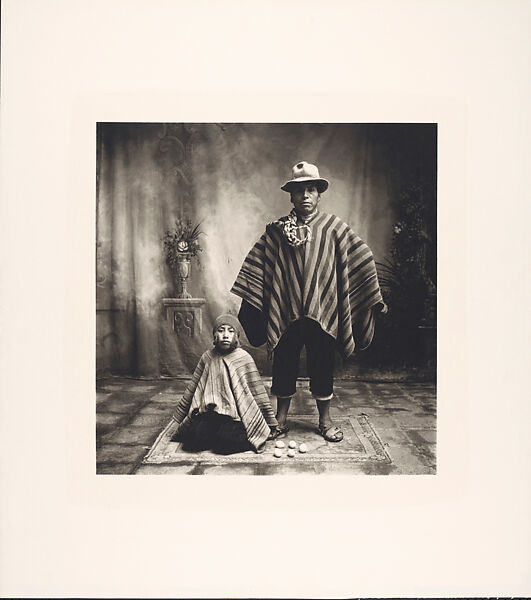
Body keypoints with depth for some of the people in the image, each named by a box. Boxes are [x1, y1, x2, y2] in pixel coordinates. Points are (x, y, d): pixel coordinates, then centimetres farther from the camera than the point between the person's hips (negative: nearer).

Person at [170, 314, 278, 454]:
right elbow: (192, 388, 18)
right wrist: (180, 416, 21)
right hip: (208, 413, 3)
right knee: (193, 438, -25)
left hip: (234, 415, -3)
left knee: (226, 439, -32)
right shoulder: (208, 357, 9)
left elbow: (258, 393, 0)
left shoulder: (243, 358, -2)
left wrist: (270, 425, 2)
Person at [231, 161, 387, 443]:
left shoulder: (334, 228, 2)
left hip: (323, 313, 0)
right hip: (284, 314, 1)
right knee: (284, 366, 9)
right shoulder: (276, 231, 4)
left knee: (322, 367, 9)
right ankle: (281, 419, 25)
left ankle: (325, 420, 26)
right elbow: (254, 267, 5)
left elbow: (362, 261, 2)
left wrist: (375, 298, 0)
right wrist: (247, 302, 1)